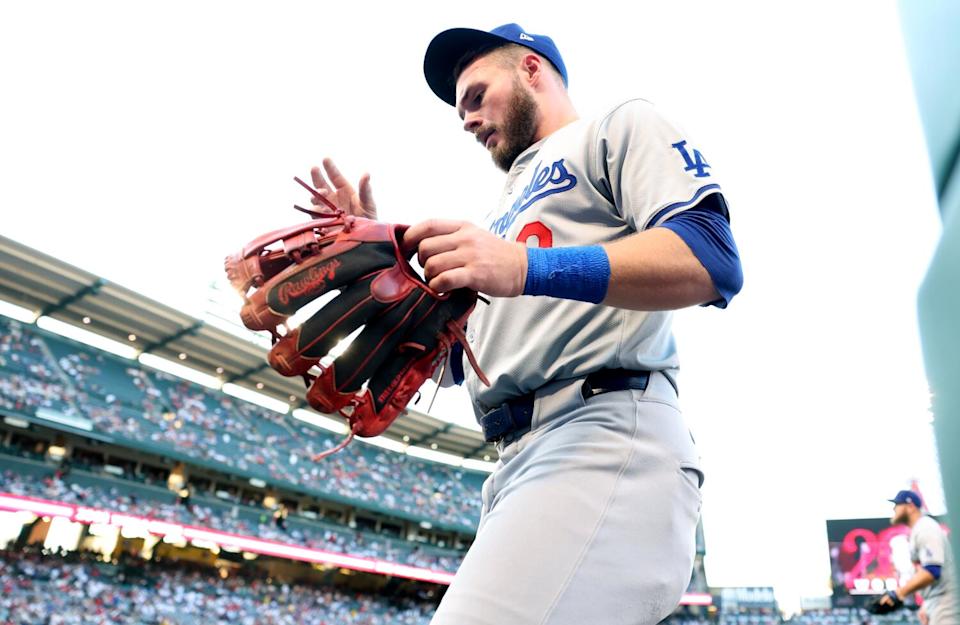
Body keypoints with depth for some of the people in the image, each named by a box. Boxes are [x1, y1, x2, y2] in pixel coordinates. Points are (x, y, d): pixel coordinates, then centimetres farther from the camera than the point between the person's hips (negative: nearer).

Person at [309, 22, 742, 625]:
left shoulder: (622, 126, 11)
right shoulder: (511, 208, 33)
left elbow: (713, 260, -9)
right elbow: (455, 357, 28)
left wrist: (526, 269, -20)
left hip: (610, 436, -8)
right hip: (518, 463, 9)